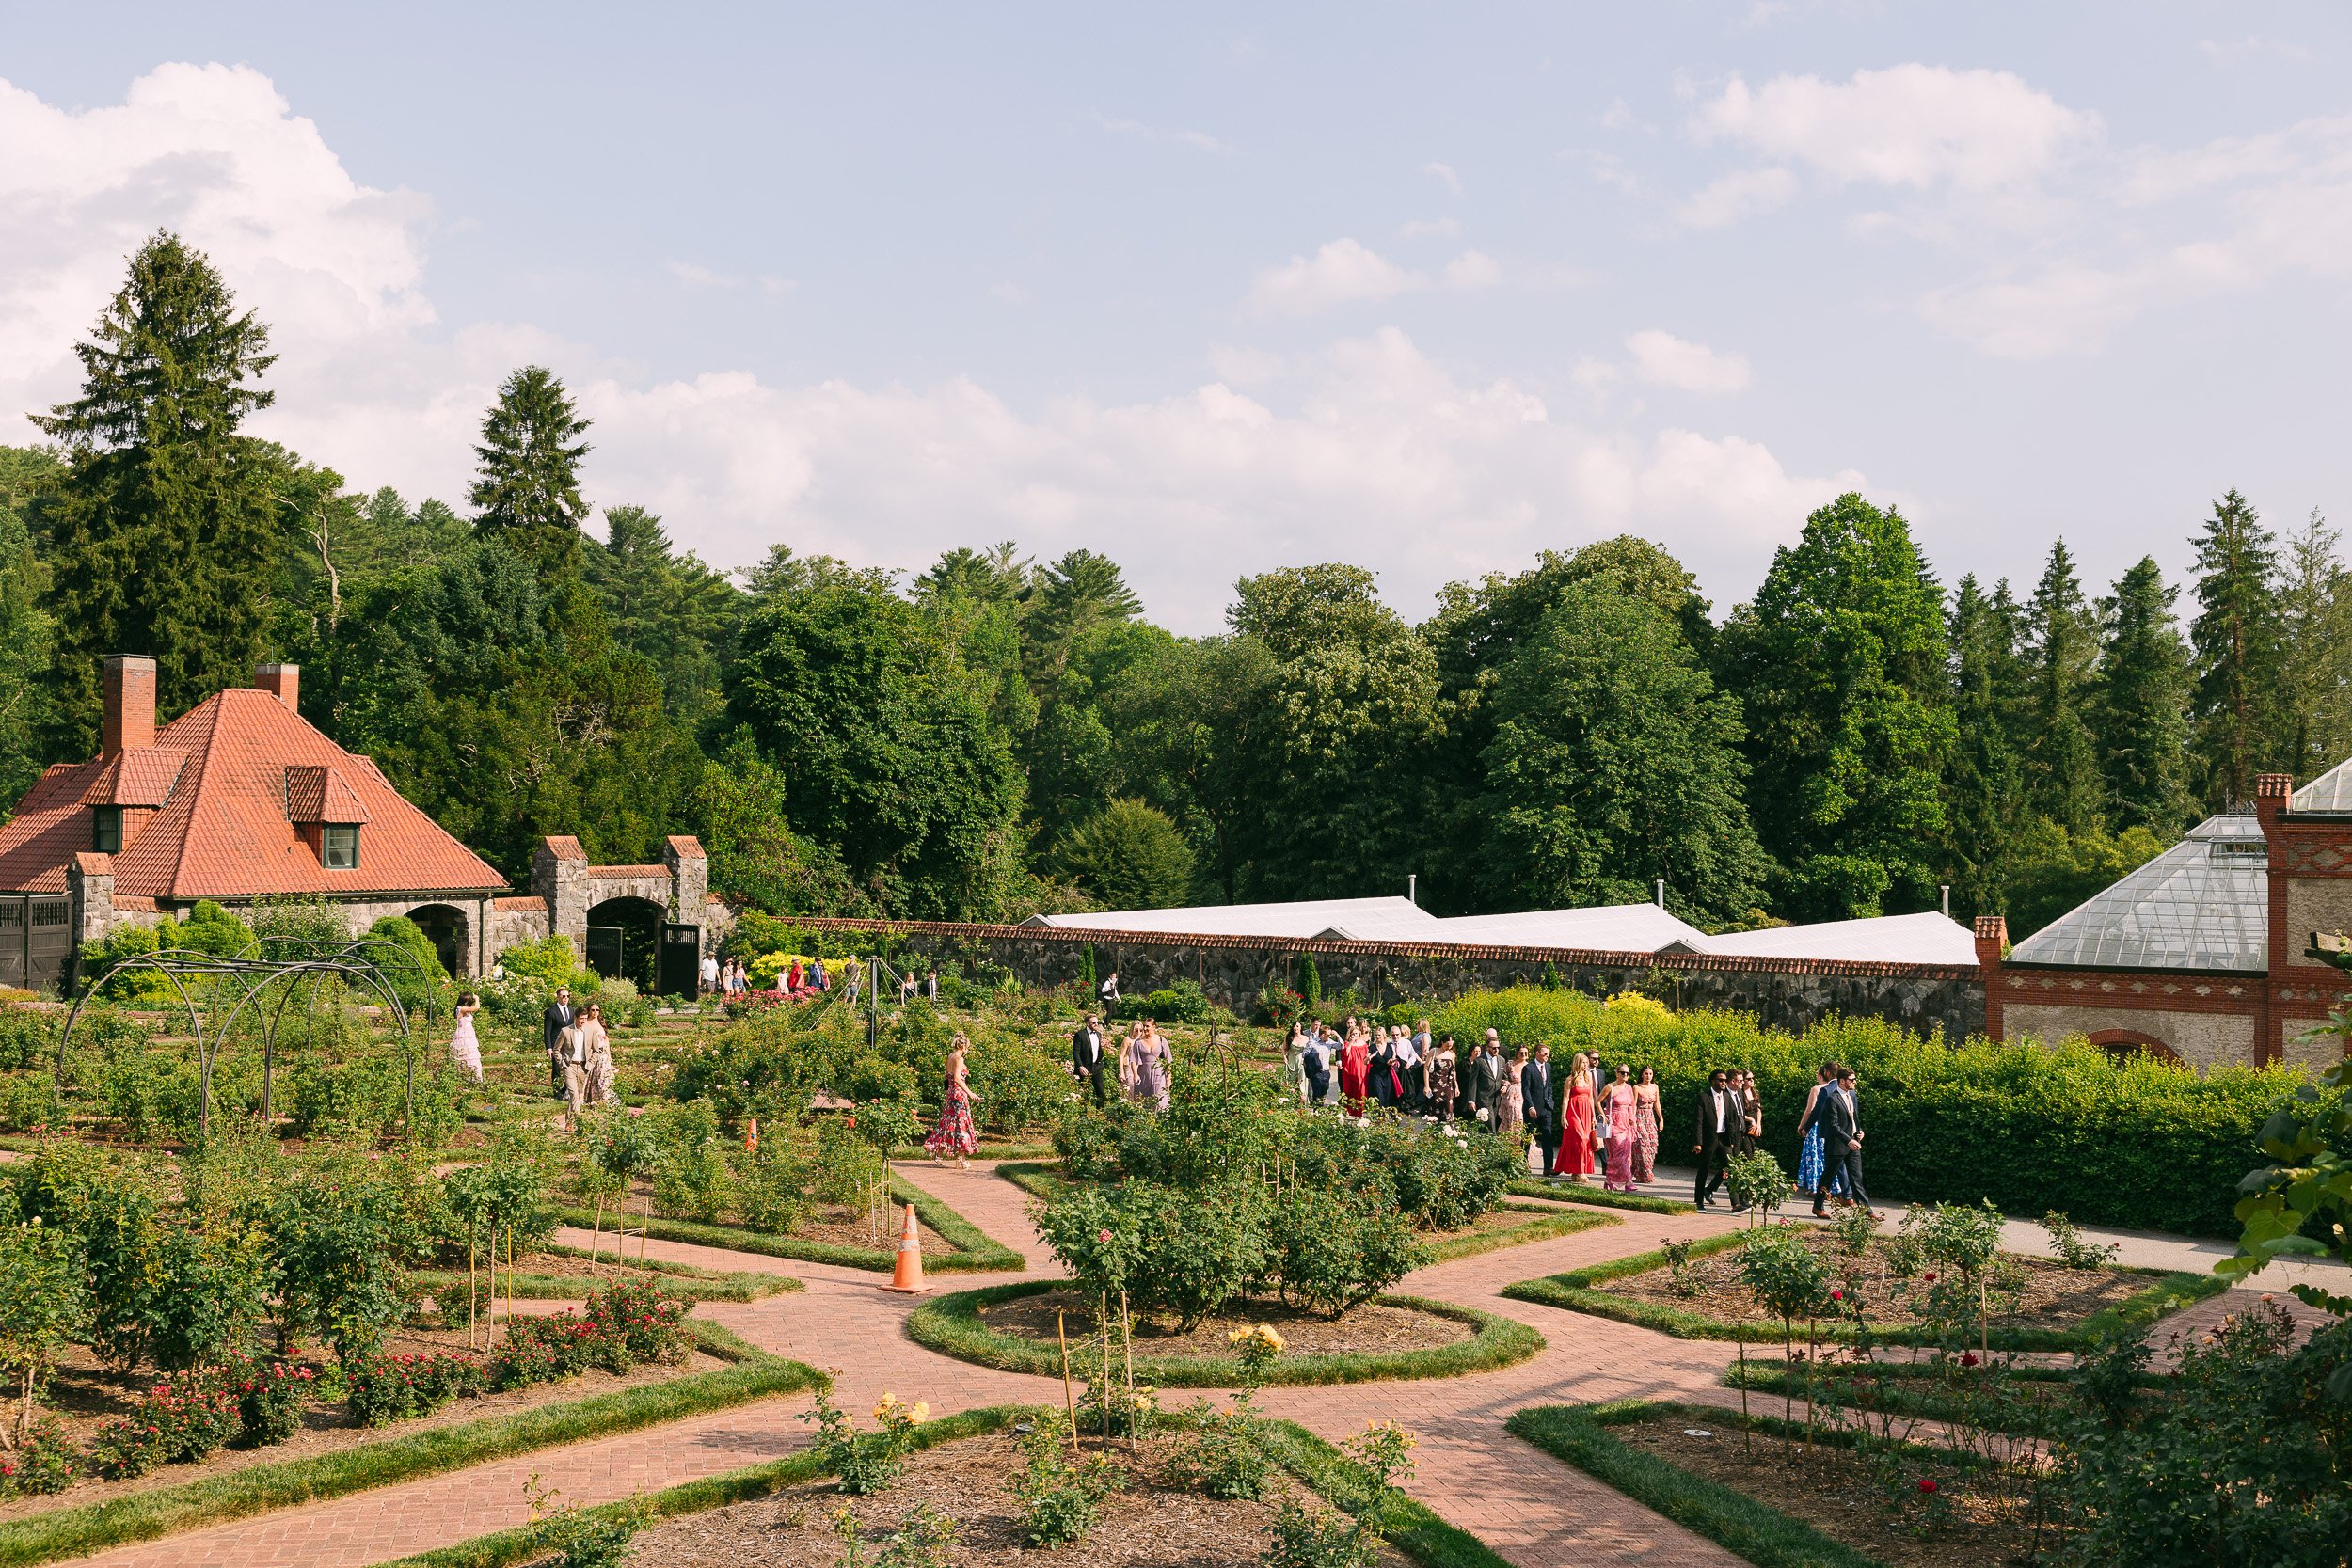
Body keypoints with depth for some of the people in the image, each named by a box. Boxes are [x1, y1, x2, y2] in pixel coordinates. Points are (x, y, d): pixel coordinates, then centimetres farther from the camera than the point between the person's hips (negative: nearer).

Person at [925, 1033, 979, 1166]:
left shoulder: (950, 1057, 11)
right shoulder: (959, 1059, -14)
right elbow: (957, 1078, -22)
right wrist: (969, 1092, -20)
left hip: (950, 1092, 8)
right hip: (959, 1094, -8)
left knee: (948, 1123, 13)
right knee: (960, 1124, -3)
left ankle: (938, 1153, 14)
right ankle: (961, 1159, -1)